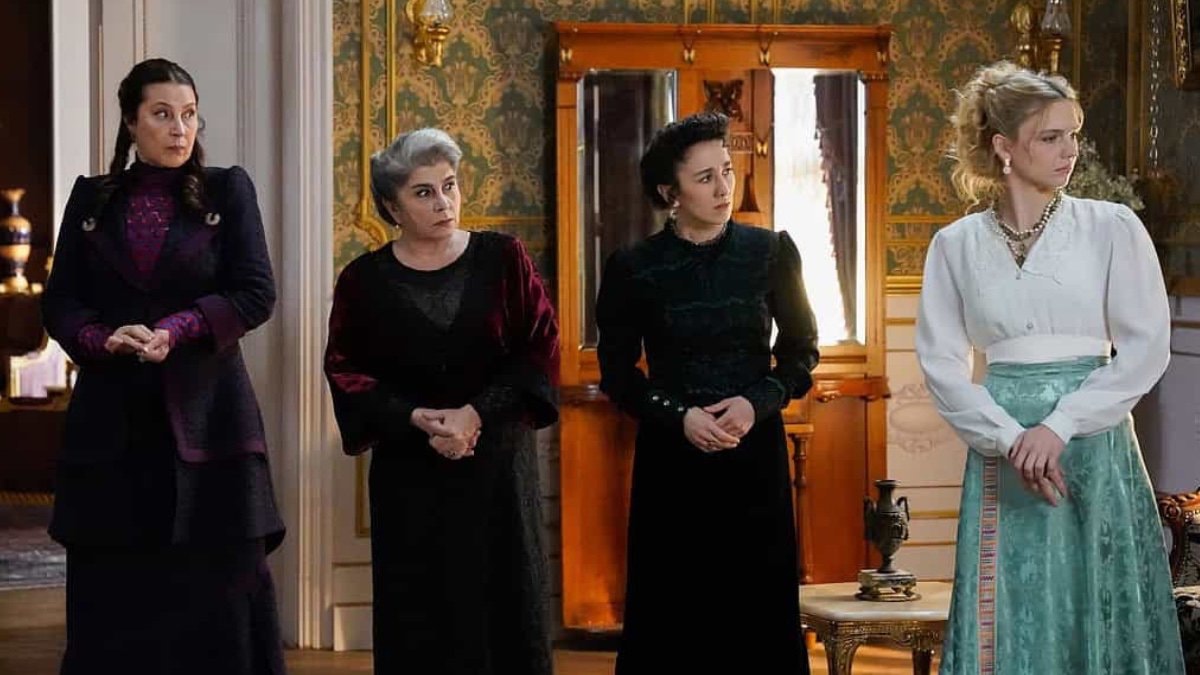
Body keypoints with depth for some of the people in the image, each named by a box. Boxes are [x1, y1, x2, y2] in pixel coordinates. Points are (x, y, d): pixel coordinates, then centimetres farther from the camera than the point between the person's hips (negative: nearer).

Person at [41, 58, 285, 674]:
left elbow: (256, 294, -2)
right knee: (111, 594, 1)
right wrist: (103, 339, -14)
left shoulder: (227, 190, 6)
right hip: (112, 420, 2)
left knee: (216, 588, -4)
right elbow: (60, 301, 6)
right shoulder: (92, 198, 10)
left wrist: (176, 331, -16)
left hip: (204, 415, -1)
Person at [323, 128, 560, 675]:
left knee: (504, 615, 2)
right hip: (410, 476, 0)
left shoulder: (502, 259, 1)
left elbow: (541, 349, -3)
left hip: (500, 469, 0)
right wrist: (417, 419, -16)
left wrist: (477, 413, -14)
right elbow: (345, 373, -2)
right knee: (420, 625, 1)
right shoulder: (363, 281, 1)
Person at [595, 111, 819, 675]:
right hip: (671, 457, -1)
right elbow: (616, 373, 3)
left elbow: (802, 347, 7)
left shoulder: (771, 253, 1)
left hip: (755, 447, 1)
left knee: (758, 611, 1)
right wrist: (679, 416, -12)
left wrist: (758, 402, -10)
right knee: (672, 613, 0)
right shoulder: (632, 268, -2)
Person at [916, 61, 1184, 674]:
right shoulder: (957, 245, 5)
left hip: (1094, 445, -1)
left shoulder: (1112, 228, 1)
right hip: (1002, 451, 1)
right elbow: (941, 361, 2)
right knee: (1009, 619, 1)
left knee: (1100, 614, 1)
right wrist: (1010, 439, -12)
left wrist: (1059, 427, -13)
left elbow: (1147, 346, -5)